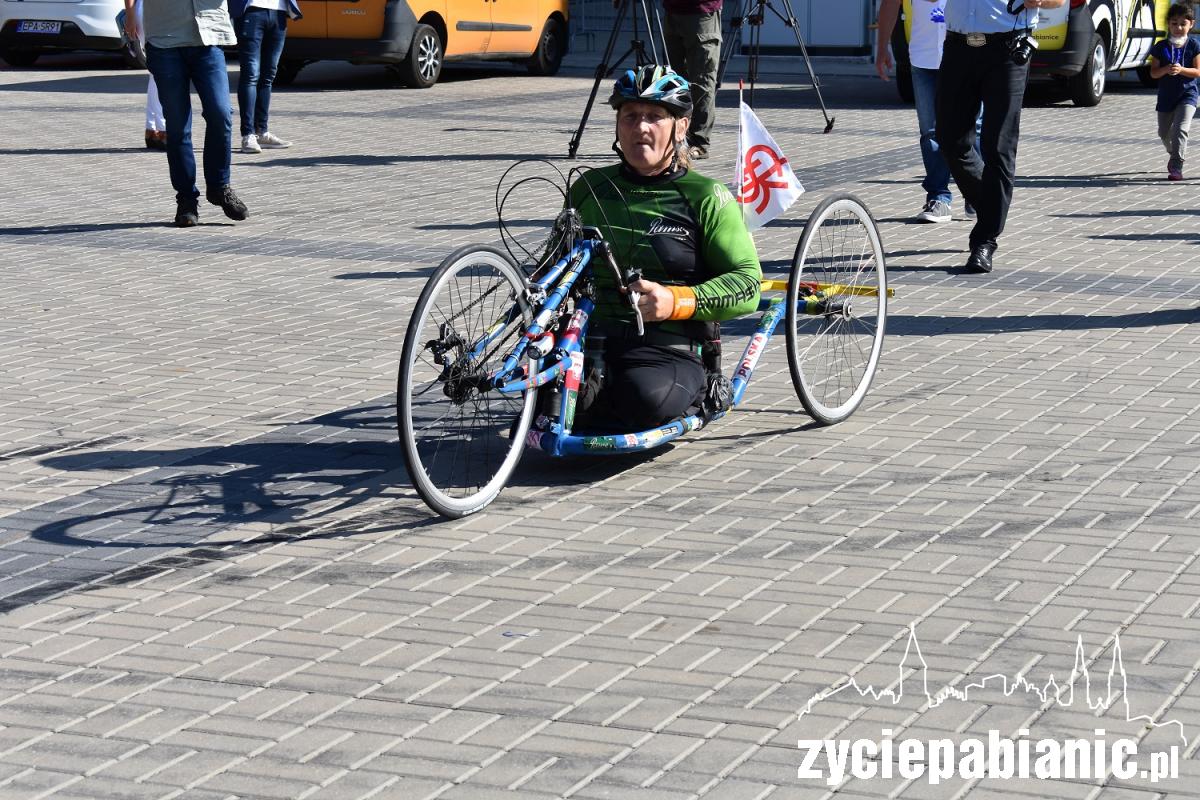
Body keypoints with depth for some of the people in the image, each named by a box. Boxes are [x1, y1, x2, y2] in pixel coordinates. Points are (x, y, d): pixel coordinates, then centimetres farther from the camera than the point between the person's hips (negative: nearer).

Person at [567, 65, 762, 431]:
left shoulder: (706, 198, 5)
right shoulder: (590, 188, 18)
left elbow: (747, 284, -3)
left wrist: (676, 301, -19)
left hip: (670, 349, -2)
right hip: (593, 338, 3)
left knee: (645, 397, -38)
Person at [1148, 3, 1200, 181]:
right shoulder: (1161, 47, -2)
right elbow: (1153, 72, -3)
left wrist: (1181, 70, -25)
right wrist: (1166, 69, -24)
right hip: (1166, 95, 3)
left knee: (1180, 128, -18)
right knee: (1164, 132, 16)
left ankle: (1176, 167, -16)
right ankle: (1174, 153, 45)